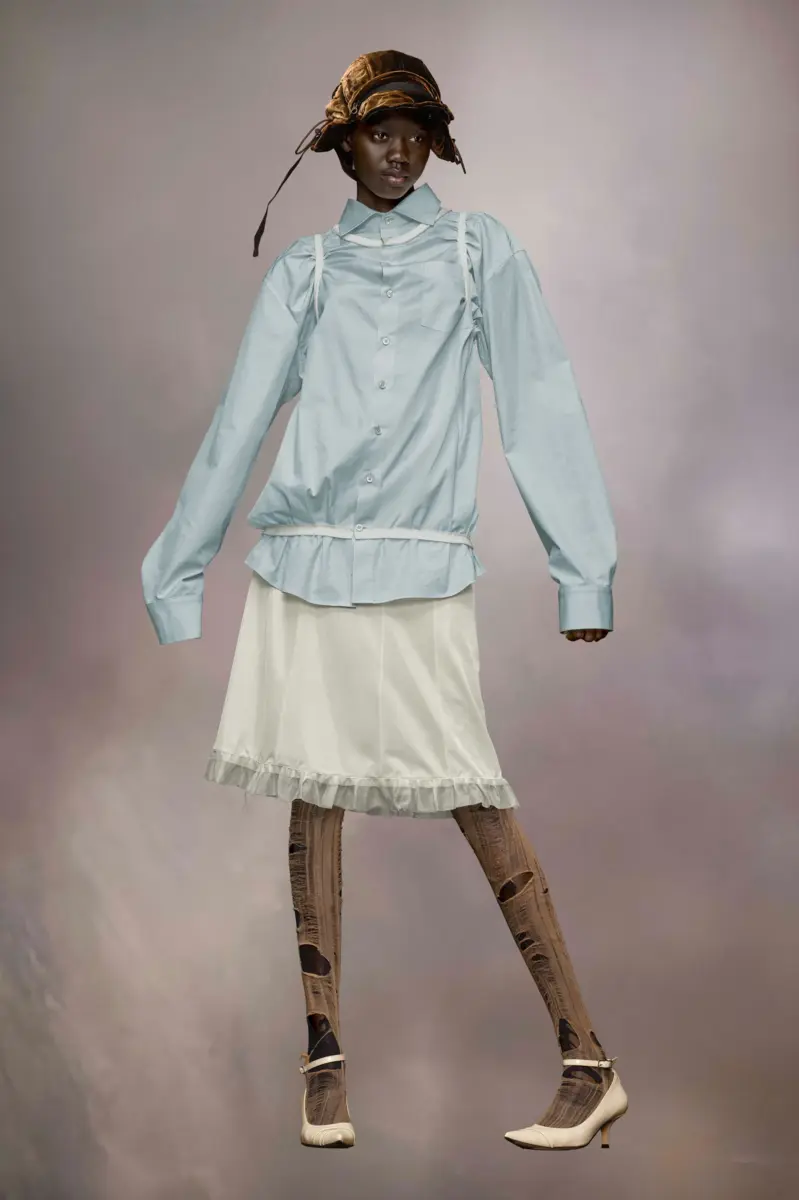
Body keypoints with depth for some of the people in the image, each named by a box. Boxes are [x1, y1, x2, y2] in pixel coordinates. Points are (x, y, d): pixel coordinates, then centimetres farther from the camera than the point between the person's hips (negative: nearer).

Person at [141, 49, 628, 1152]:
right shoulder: (306, 271, 15)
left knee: (474, 797, -8)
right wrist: (176, 577, 10)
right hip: (302, 563, 3)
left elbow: (542, 408, 5)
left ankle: (589, 1061, -4)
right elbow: (238, 426, 12)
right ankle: (325, 1059, 11)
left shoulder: (480, 254, 10)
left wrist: (584, 572, -1)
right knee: (315, 795, 3)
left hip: (422, 570, -3)